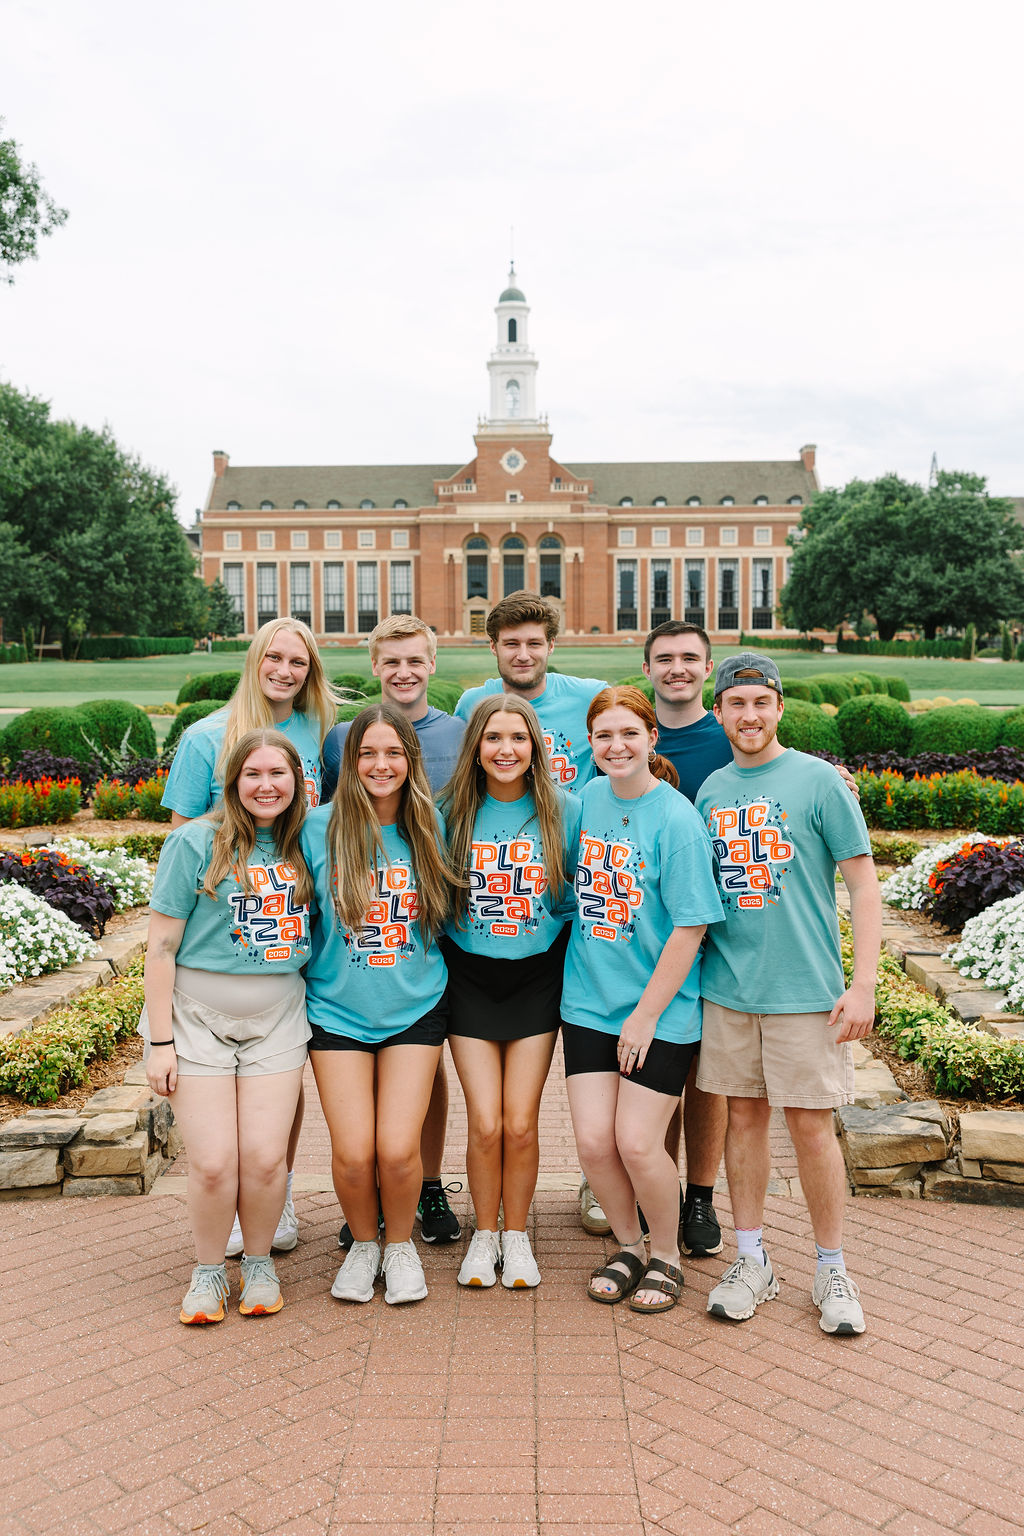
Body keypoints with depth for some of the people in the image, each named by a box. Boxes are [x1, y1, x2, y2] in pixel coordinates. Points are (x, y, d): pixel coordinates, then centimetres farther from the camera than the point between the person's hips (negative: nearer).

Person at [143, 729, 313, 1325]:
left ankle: (260, 1261, 25)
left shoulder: (306, 845, 4)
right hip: (198, 1014, -2)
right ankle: (209, 1269, 23)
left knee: (265, 1159, -2)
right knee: (214, 1163, -4)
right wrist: (161, 1040, -8)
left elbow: (319, 928, 17)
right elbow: (162, 946, -6)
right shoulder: (196, 842, -7)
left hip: (277, 1018, 3)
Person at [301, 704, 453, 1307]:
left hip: (414, 1008, 1)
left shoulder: (431, 828, -1)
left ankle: (401, 1244, 23)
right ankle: (363, 1242, 27)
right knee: (353, 1152, -5)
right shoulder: (319, 827, -5)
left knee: (398, 1148, -8)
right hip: (338, 1009, 0)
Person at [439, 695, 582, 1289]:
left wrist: (548, 913, -8)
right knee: (485, 1122, -2)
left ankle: (518, 1235, 24)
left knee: (521, 1123, 0)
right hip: (469, 976, 0)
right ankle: (485, 1234, 23)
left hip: (537, 975, 0)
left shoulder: (565, 811, -5)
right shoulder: (453, 811, -3)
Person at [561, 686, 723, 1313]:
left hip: (660, 1009, -4)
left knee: (637, 1143, -3)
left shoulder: (677, 819, -13)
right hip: (589, 1002, 5)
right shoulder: (587, 798, 3)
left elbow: (690, 927, -14)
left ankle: (667, 1255, 24)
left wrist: (647, 1014, -13)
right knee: (593, 1140, 2)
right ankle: (629, 1245, 28)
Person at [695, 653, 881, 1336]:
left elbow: (864, 885, -4)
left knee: (811, 1124, 2)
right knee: (745, 1114, 11)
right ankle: (752, 1260, 24)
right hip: (727, 988, 4)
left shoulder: (819, 780, -4)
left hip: (805, 989, -4)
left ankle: (832, 1269, 21)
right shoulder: (711, 790, 9)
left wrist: (863, 985, -11)